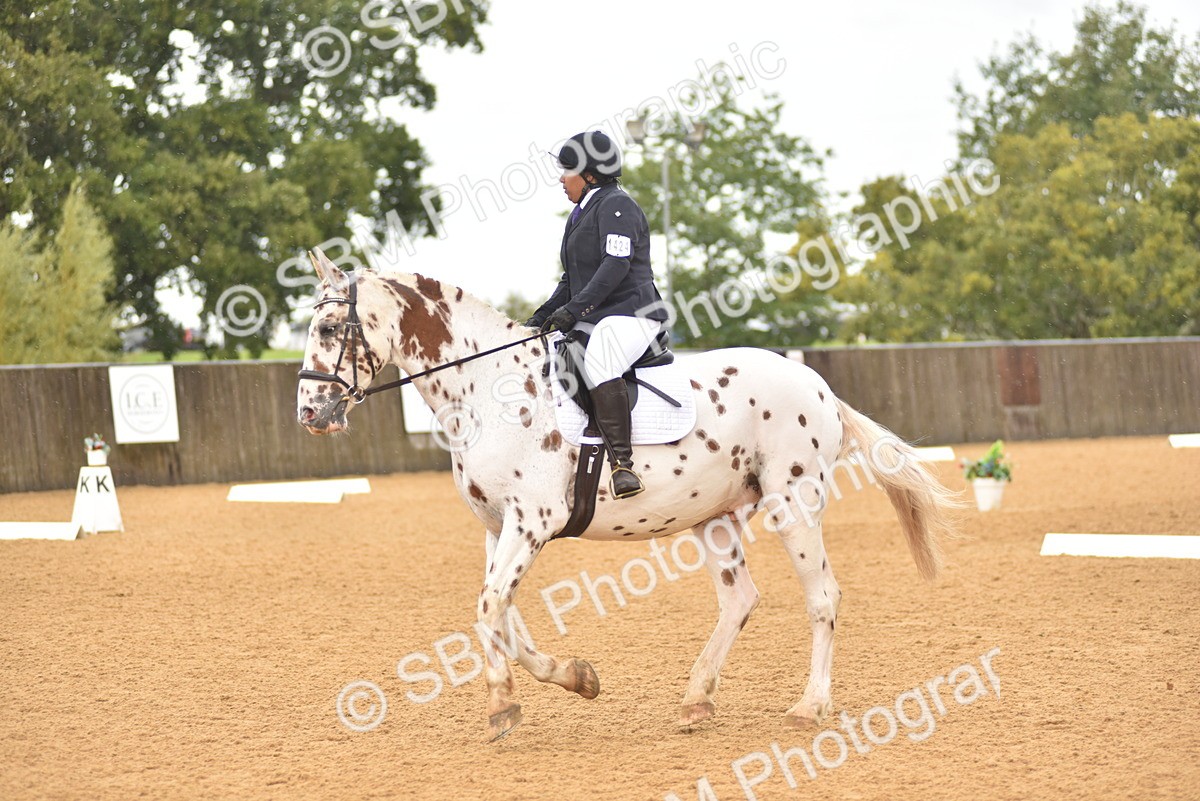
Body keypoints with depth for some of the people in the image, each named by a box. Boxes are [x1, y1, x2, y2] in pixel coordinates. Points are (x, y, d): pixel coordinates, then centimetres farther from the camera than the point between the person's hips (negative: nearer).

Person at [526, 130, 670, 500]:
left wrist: (575, 308, -25)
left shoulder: (616, 205, -7)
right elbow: (572, 279, 27)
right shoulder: (580, 215, 23)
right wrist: (543, 316, 13)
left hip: (631, 312, -11)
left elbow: (616, 265, -20)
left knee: (597, 363, -38)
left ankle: (622, 462, -43)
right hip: (593, 321, 11)